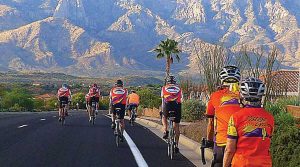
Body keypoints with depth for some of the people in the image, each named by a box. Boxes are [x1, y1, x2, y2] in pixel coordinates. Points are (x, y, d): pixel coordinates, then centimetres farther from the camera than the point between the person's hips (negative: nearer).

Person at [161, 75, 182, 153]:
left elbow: (162, 100, 26)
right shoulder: (179, 88, 24)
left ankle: (166, 131, 7)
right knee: (176, 126, 11)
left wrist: (163, 110, 35)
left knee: (164, 117, 32)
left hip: (168, 105, -1)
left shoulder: (164, 88, 23)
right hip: (177, 105, 1)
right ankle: (176, 145, 10)